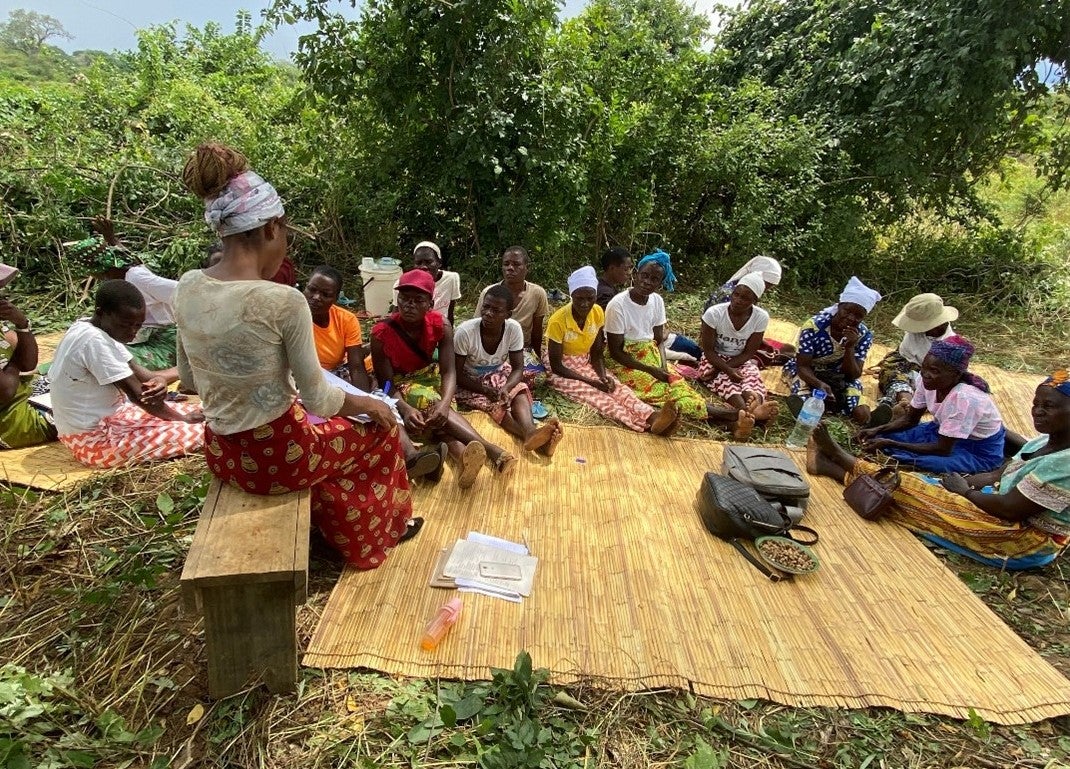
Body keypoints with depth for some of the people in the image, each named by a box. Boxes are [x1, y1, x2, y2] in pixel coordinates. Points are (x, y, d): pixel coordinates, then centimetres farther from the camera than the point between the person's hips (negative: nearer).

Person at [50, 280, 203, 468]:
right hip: (93, 440, -9)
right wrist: (182, 418, -11)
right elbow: (137, 393, -22)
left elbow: (138, 372, 2)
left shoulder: (97, 328, 2)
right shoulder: (94, 341, -26)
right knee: (196, 432, -20)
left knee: (196, 413, 8)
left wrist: (159, 380, -21)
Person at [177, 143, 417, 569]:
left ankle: (352, 535, 51)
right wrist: (368, 404, 0)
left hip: (221, 455, 7)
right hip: (278, 457, -6)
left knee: (334, 425, 35)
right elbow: (318, 401, -19)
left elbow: (188, 375, 8)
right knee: (382, 425, 21)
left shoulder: (187, 287, -6)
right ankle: (386, 528, 45)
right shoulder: (284, 301, -26)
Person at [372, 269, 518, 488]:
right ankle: (493, 451, -47)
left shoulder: (441, 326, -17)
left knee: (438, 413, -30)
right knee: (430, 402, -32)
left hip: (430, 376, 3)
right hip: (401, 384, -3)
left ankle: (463, 457, -58)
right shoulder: (382, 334, -23)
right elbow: (387, 383, -22)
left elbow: (449, 371, -24)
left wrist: (445, 403, -45)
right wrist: (406, 409, -44)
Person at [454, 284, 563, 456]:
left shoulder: (514, 329, -18)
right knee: (495, 403, -31)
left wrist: (505, 388, -35)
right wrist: (486, 390, -30)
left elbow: (518, 368, -14)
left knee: (520, 390, -28)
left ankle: (530, 431, -54)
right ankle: (533, 437, -50)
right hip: (470, 382, -3)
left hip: (499, 375, 3)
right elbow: (457, 373, -18)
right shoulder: (465, 332, -26)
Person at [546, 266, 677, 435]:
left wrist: (603, 376, -20)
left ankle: (652, 417, -46)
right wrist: (590, 381, -24)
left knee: (614, 386, -23)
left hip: (586, 363, 5)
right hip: (562, 369, -5)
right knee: (593, 393, -30)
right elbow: (555, 365, -18)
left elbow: (597, 353, 1)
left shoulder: (598, 313, -8)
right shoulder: (558, 321, -23)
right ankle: (645, 424, -50)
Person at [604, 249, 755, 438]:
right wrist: (651, 370, -19)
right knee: (663, 391, -25)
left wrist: (663, 367, -14)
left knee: (678, 384, -20)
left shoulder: (657, 301, -1)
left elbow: (659, 339, 6)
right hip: (625, 362, -5)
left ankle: (732, 420, -35)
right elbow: (616, 352, -15)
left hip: (650, 355, 5)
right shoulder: (618, 305, -18)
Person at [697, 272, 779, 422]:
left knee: (753, 376, -31)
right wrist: (727, 370, -31)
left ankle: (755, 407, -63)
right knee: (725, 380, -33)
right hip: (715, 359, -2)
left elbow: (748, 353, -10)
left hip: (741, 361, 2)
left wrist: (719, 369, -23)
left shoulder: (761, 317, -15)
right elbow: (708, 350, -14)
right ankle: (749, 412, -61)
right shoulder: (714, 313, -20)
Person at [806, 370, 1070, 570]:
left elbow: (1009, 508, -26)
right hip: (1009, 520, 8)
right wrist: (966, 481, -5)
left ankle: (838, 457, 0)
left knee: (913, 491, -12)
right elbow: (1001, 475, 12)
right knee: (919, 486, -2)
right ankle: (827, 463, -1)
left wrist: (964, 492, -11)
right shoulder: (1042, 443, 5)